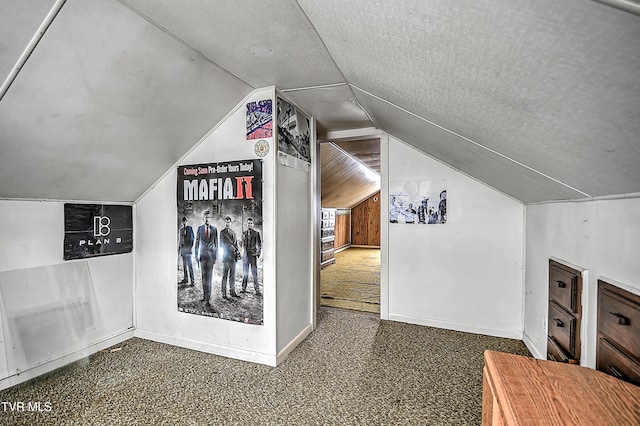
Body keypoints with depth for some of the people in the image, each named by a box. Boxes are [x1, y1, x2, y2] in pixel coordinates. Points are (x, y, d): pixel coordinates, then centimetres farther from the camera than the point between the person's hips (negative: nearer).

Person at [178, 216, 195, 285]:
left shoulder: (190, 228, -2)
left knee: (189, 264, -11)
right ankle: (185, 279, 17)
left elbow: (192, 238, -4)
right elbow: (180, 240, 20)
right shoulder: (181, 230, 15)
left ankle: (192, 280, -11)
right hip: (182, 248, 6)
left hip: (188, 248, -6)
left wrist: (191, 246, -13)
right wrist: (179, 248, 15)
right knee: (184, 264, 10)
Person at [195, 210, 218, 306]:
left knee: (209, 276, -4)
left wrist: (216, 256, 1)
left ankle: (208, 298, 0)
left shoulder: (214, 229, 1)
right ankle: (205, 295, 19)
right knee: (203, 276, 8)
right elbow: (197, 242, 7)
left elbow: (216, 243, 4)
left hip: (211, 254, -1)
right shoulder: (200, 228, 3)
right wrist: (196, 255, 2)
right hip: (202, 254, 1)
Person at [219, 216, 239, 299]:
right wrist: (230, 247, -14)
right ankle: (224, 294, 5)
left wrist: (237, 251, 4)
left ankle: (232, 292, 19)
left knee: (232, 276, 11)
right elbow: (221, 244, -8)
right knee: (225, 276, -2)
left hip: (233, 257, 6)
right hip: (226, 256, -6)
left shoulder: (233, 232, 15)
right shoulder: (222, 232, -2)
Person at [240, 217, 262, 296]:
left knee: (254, 273, -4)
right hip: (245, 255, 3)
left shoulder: (256, 233, 2)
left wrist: (258, 253, -9)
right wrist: (241, 242, -2)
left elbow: (259, 244, 2)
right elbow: (242, 243, 21)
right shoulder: (244, 233, 13)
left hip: (253, 255, -3)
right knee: (245, 272, 8)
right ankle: (244, 288, 17)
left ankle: (257, 290, -1)